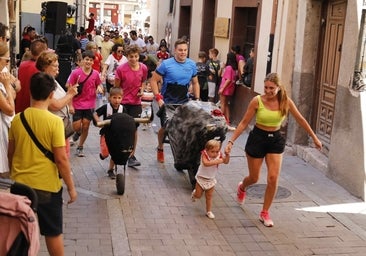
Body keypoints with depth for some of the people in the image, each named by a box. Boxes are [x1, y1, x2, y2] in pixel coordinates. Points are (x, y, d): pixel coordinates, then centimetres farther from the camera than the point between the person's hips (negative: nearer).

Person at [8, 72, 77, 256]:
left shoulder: (17, 119, -2)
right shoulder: (54, 121, -16)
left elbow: (10, 153, 8)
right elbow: (61, 159, -16)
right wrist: (71, 187, -6)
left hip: (20, 184, 4)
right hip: (47, 185, -4)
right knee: (53, 232, 11)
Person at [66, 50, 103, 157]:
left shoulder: (95, 74, -1)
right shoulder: (75, 73, -8)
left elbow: (99, 85, 15)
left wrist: (99, 88, -10)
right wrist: (70, 105, -10)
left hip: (89, 105, 2)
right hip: (77, 105, -2)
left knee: (85, 127, 5)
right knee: (76, 127, -3)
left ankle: (80, 147, 23)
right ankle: (77, 134, 35)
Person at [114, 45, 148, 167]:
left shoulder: (143, 68, -3)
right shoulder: (121, 69, -13)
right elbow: (116, 87, -3)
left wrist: (142, 89, -4)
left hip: (136, 103, 2)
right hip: (122, 102, -2)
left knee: (134, 128, 4)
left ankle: (131, 155, 14)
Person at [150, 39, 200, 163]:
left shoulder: (192, 65, 2)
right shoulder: (166, 64, -10)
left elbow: (195, 83, 14)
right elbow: (153, 80, -7)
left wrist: (197, 99, 6)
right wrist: (158, 98, -15)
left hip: (184, 102, 3)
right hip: (167, 102, -3)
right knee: (165, 127, 5)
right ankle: (160, 149, 31)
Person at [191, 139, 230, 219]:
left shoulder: (219, 156, -12)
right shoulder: (204, 155, -24)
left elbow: (226, 161, -22)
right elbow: (206, 163, -42)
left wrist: (227, 155, -39)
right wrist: (216, 162, -47)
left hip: (211, 180, 3)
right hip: (201, 178, -3)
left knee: (209, 197, 10)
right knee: (198, 196, 10)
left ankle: (208, 211, 24)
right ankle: (194, 193, 44)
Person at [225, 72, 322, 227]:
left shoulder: (285, 101, -8)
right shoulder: (257, 101, -14)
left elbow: (300, 119, 3)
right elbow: (244, 123, -8)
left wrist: (314, 137, 8)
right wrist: (231, 141, -13)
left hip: (275, 140, 2)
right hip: (257, 138, -2)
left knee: (273, 178, -8)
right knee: (254, 178, 10)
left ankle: (265, 213, 10)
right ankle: (242, 187, 49)